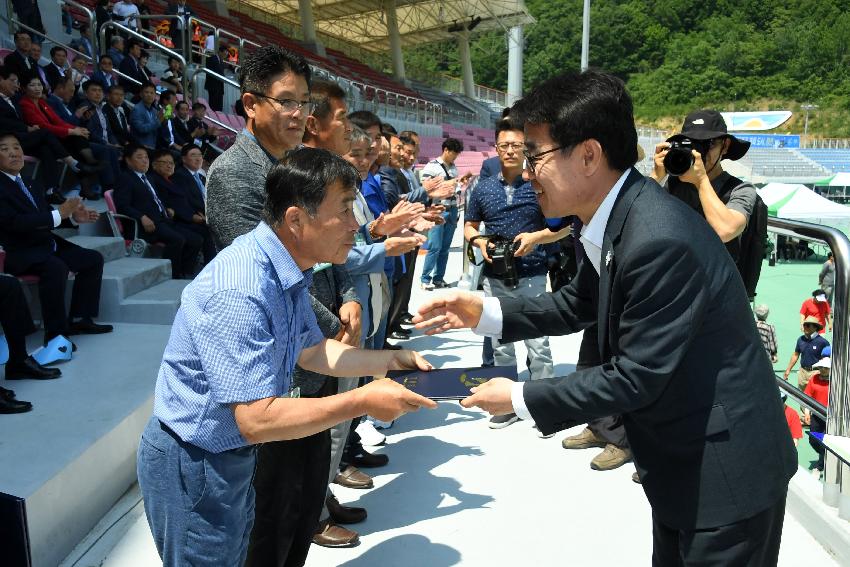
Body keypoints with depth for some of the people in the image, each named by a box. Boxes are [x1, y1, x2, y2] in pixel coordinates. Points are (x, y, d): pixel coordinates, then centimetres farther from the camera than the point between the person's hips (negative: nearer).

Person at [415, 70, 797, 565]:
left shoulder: (661, 241, -31)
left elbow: (635, 377, -26)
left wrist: (521, 400, -16)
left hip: (726, 472, -8)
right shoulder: (615, 219, -3)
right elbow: (577, 304, 11)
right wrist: (485, 313, 0)